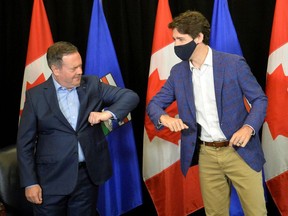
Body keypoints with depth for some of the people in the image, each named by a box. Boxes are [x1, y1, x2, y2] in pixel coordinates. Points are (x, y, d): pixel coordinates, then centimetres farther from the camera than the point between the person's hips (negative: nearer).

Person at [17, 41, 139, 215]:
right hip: (52, 179, -2)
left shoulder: (92, 85, 2)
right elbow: (25, 142, -2)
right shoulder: (36, 95, -4)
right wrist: (30, 182, -6)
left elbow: (131, 96, 1)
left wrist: (108, 113, -17)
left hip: (89, 175, 2)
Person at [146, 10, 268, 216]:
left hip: (240, 151, -3)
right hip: (207, 155, 4)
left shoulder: (234, 63, -8)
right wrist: (164, 117, -16)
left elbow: (260, 99, -4)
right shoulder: (178, 72, 5)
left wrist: (248, 127, -22)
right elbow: (154, 103, 8)